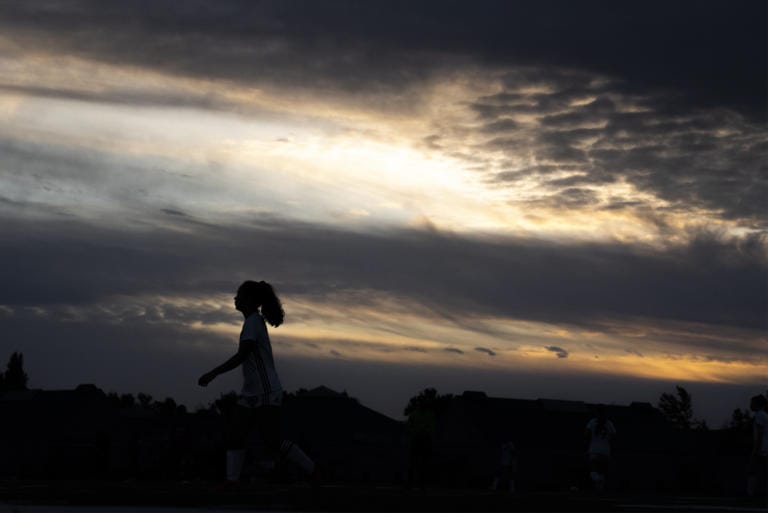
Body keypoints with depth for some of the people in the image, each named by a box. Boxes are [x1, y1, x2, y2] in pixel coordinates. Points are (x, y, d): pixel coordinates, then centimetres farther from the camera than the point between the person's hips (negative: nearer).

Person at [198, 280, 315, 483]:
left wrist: (213, 374, -24)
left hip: (266, 394, -10)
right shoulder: (256, 321, 16)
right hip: (251, 394, 10)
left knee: (272, 441, -9)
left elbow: (241, 356, -23)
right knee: (234, 436, -1)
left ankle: (315, 474, 2)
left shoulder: (253, 322, -13)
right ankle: (232, 482, -6)